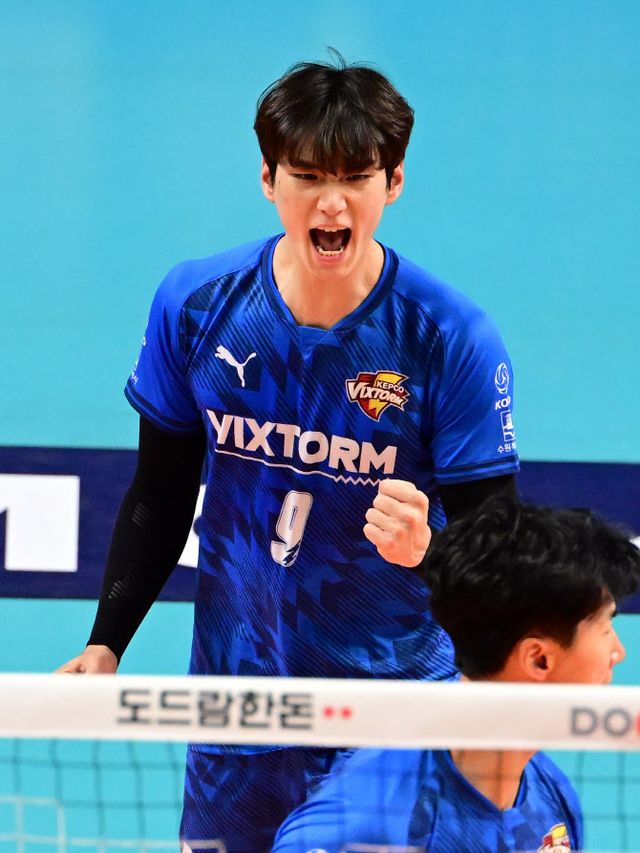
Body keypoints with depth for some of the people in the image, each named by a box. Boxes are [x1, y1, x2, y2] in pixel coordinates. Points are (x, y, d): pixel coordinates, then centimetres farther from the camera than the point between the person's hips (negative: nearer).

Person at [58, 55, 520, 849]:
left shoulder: (453, 339, -15)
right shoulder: (194, 305, -6)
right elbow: (160, 496, 6)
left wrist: (425, 549, -34)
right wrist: (106, 642, -3)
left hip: (392, 710, -2)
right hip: (234, 701, 2)